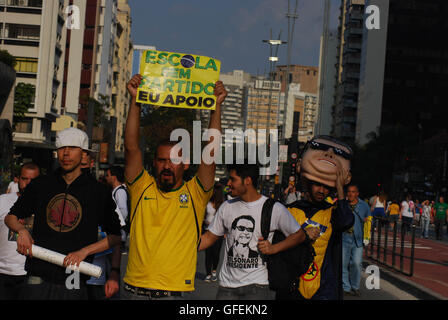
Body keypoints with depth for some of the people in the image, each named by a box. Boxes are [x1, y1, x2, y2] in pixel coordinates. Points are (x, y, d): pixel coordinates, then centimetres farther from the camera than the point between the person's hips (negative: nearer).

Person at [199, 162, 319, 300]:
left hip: (258, 284, -4)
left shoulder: (275, 209, -3)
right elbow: (210, 237, 13)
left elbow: (299, 235, 5)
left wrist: (274, 248, -9)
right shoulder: (227, 207, 8)